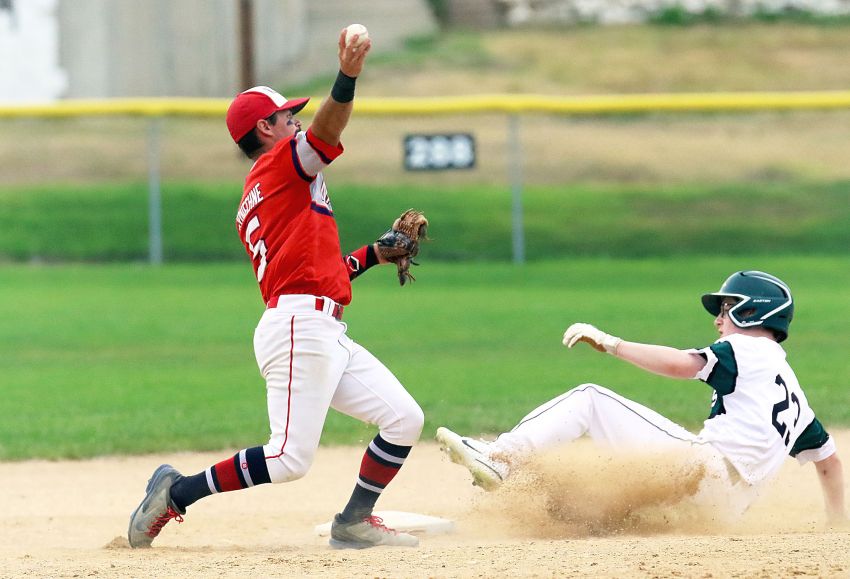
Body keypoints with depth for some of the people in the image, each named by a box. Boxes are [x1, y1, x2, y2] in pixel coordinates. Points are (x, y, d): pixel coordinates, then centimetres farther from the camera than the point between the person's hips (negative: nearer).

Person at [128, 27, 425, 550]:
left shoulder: (253, 205, 27)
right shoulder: (280, 163, 1)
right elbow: (326, 131, -21)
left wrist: (373, 256, 23)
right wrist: (347, 80, -37)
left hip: (330, 336, 10)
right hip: (301, 326, -10)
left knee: (405, 419, 4)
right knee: (289, 459, -15)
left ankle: (354, 523, 10)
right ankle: (177, 492, -4)